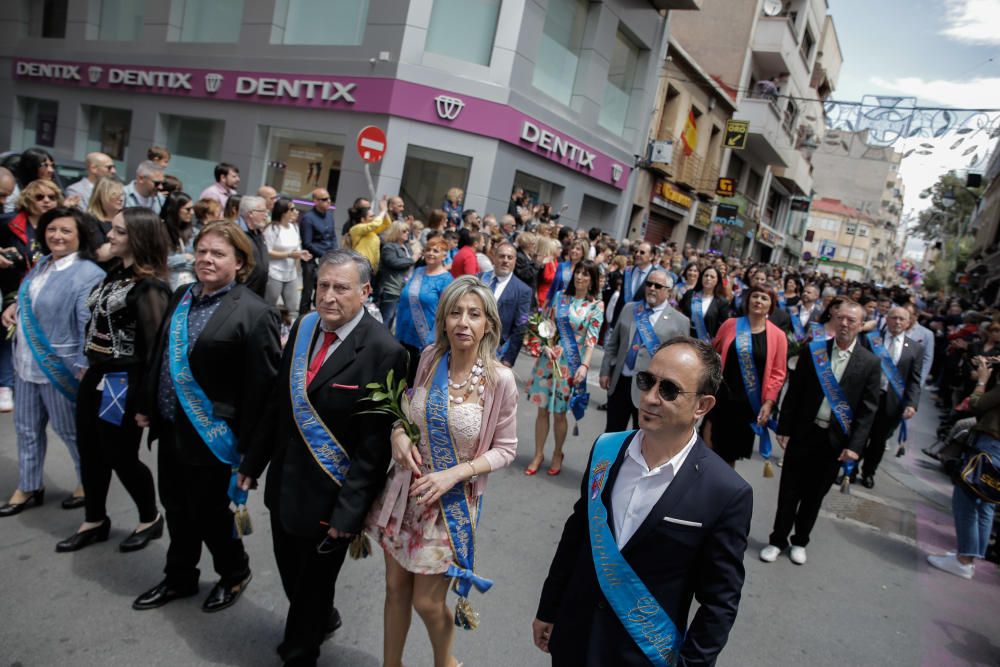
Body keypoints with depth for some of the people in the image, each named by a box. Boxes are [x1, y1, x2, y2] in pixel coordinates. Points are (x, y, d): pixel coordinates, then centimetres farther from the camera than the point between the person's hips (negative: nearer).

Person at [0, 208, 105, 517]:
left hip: (60, 366, -8)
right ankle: (29, 487, 37)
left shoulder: (88, 274, -21)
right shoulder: (42, 263, 7)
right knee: (27, 427, 19)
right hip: (26, 362, 8)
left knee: (70, 430, 9)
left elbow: (90, 326, -24)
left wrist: (83, 369, -26)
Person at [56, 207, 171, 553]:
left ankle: (151, 519, 28)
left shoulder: (149, 287, -20)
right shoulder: (114, 273, 7)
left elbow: (155, 345, -20)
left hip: (124, 383, -8)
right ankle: (95, 521, 36)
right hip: (96, 377, 8)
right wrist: (90, 368, 15)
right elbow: (98, 323, 14)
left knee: (121, 457, 6)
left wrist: (146, 399, -17)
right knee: (89, 452, 17)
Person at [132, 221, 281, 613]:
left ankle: (234, 575, 36)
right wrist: (148, 405, 17)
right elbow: (159, 356, 16)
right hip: (171, 429, 7)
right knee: (176, 509, 21)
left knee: (210, 514, 9)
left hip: (212, 436, -7)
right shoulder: (181, 298, 6)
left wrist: (247, 445, -18)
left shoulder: (254, 313, -18)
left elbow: (262, 387, -19)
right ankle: (179, 578, 43)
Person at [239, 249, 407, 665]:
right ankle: (322, 618, 54)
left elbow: (375, 442, -20)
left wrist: (349, 510, -18)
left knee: (314, 581, 16)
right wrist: (254, 461, 10)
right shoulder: (302, 327, -1)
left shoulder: (383, 352, -22)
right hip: (285, 481, 6)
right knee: (290, 570, 23)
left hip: (329, 492, -6)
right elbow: (278, 402, 7)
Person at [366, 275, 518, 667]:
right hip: (407, 489, 4)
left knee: (427, 602, 9)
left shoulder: (500, 379, -18)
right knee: (395, 587, 17)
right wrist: (399, 432, -11)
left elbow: (505, 449, -8)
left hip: (454, 499, -3)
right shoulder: (429, 358, -7)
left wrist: (454, 474, -20)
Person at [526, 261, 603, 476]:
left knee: (559, 412, 5)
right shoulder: (560, 297, 6)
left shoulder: (596, 305, -4)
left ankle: (557, 454, 27)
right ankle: (538, 454, 23)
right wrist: (546, 345, -8)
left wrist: (585, 365, -23)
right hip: (548, 358, 3)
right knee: (543, 409, 8)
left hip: (571, 363, -3)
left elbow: (592, 338, -12)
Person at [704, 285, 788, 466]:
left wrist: (768, 402, -8)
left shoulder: (777, 336, -3)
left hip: (749, 404, 0)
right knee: (708, 447, 1)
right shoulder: (730, 325, 0)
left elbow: (778, 373, -2)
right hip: (721, 397, 0)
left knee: (731, 453, 13)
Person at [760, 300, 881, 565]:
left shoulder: (870, 363, -2)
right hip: (803, 433, 0)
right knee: (789, 492, 9)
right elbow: (794, 392, 0)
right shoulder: (812, 351, -2)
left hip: (836, 440, 0)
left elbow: (868, 409, -3)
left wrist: (855, 445, -9)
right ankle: (777, 539, 24)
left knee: (814, 495, 14)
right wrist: (784, 428, -3)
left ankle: (800, 541, 32)